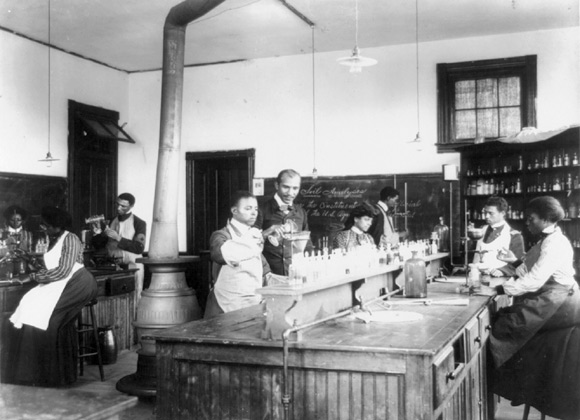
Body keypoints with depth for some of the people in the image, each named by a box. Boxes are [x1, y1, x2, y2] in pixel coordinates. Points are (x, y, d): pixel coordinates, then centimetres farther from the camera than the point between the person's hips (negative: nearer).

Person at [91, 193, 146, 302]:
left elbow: (139, 248, -13)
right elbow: (98, 245, 14)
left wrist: (118, 237, -17)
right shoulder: (111, 223, 14)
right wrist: (97, 233, -7)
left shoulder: (139, 224, 0)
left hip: (131, 266, -4)